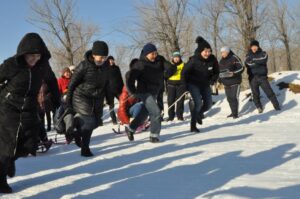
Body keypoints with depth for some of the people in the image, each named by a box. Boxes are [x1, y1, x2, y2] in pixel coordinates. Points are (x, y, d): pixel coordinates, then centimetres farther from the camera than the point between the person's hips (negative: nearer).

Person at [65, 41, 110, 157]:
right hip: (81, 97, -6)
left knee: (95, 122, 6)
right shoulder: (84, 66, -20)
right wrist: (68, 103, -11)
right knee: (89, 122, -14)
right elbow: (72, 84, -12)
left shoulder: (106, 65, -4)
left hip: (97, 98, 6)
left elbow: (106, 83, 11)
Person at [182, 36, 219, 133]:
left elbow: (216, 72, 4)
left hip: (205, 84, 5)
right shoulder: (194, 60, -25)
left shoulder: (212, 59, -15)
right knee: (198, 103, -18)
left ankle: (199, 114, 39)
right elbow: (184, 72, -13)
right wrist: (185, 86, -12)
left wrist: (212, 80, -8)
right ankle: (193, 126, -8)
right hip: (193, 84, -5)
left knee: (208, 104, 6)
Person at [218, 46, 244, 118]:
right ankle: (233, 112, 20)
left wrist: (234, 73, -23)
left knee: (234, 98, -11)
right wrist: (219, 80, 15)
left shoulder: (234, 58, -8)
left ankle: (235, 113, -6)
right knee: (229, 98, 8)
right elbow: (219, 71, 22)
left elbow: (241, 68, -10)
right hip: (226, 83, 6)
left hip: (235, 82, -6)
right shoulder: (221, 61, 12)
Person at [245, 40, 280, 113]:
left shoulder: (263, 53, 6)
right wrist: (258, 62, -15)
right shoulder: (248, 55, 8)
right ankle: (259, 107, 23)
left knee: (269, 92, -2)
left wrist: (253, 60, -12)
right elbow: (248, 64, -11)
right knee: (255, 94, 6)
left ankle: (277, 106, 8)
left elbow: (263, 60, -16)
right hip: (252, 78, 1)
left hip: (262, 76, -1)